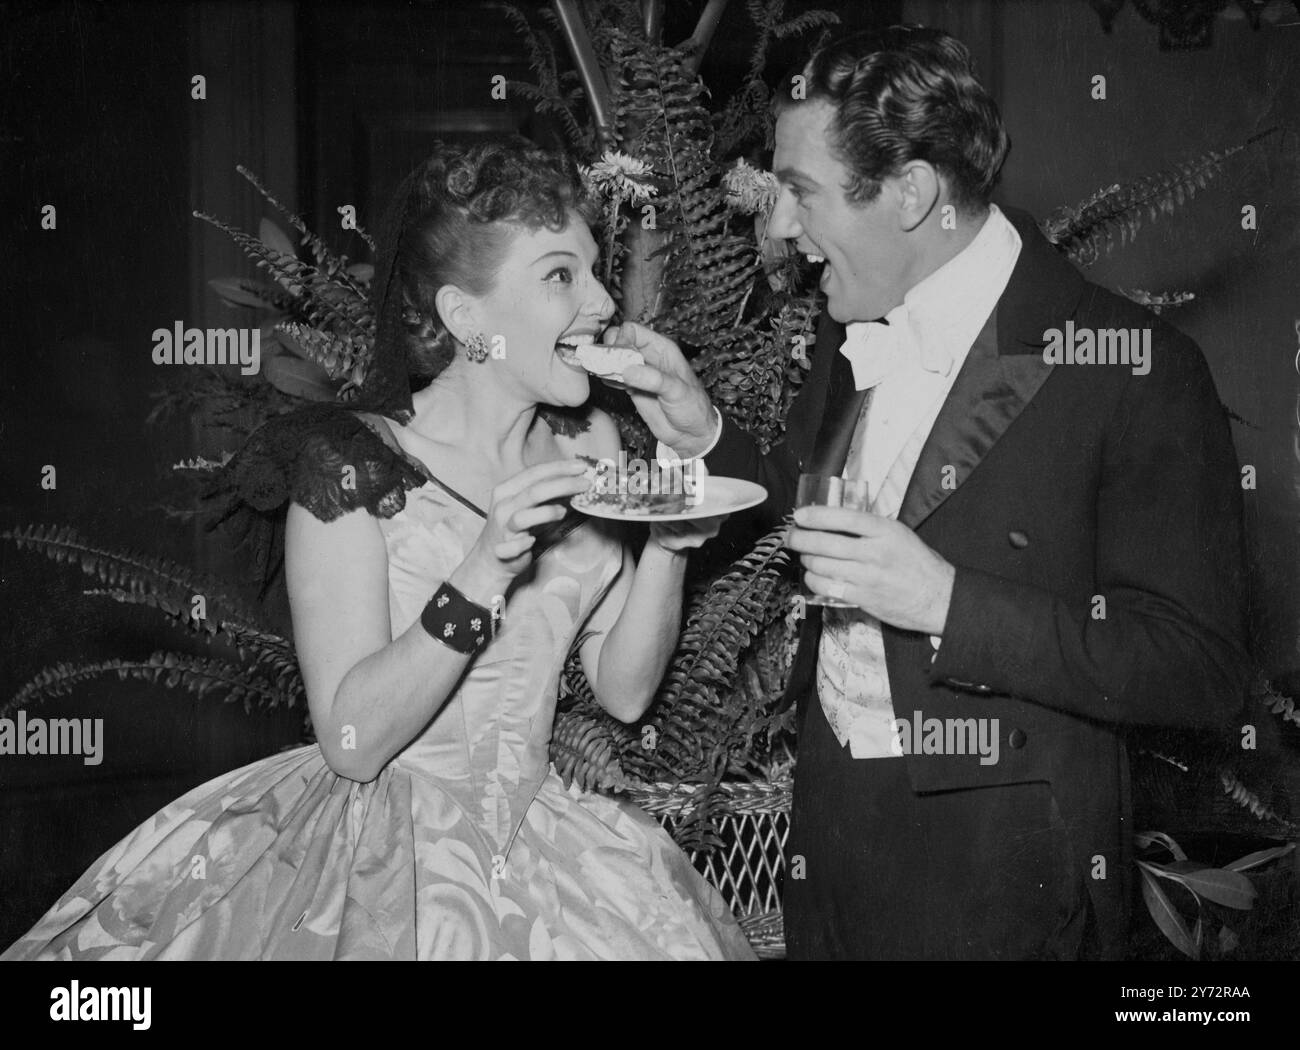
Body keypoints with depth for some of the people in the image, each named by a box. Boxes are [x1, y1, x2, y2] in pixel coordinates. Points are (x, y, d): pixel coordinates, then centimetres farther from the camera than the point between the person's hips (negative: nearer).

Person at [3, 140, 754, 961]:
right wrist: (482, 577, -30)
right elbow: (352, 742, -20)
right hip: (382, 856, -5)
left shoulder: (589, 444, 1)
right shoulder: (352, 467, -16)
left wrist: (669, 547, -12)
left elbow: (624, 690, 4)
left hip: (533, 847, 5)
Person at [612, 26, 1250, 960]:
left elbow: (1205, 670, -20)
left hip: (999, 881, -6)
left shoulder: (1136, 371, -19)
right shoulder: (854, 334, 4)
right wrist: (704, 435, -1)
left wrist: (947, 603, -28)